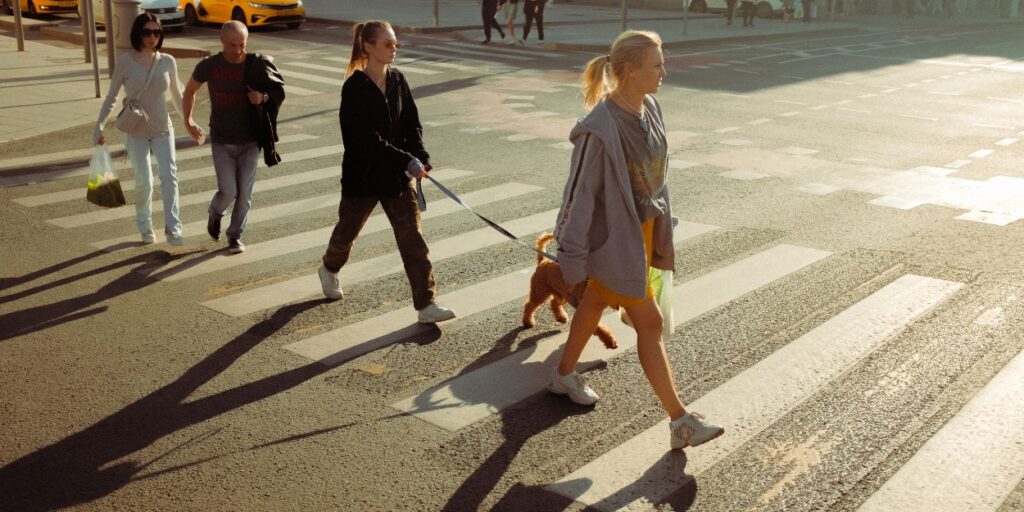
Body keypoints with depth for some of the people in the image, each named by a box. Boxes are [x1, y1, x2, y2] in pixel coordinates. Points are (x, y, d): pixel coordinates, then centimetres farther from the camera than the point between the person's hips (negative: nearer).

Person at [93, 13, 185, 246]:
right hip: (136, 131, -1)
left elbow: (176, 95, 12)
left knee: (169, 175, -15)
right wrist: (99, 125, -6)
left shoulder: (168, 62, -2)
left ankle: (173, 228, -15)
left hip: (163, 129, 1)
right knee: (144, 181, -2)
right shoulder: (125, 61, -8)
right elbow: (111, 96, 0)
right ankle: (145, 226, 20)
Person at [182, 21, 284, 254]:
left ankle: (235, 235, 26)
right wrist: (188, 122, 16)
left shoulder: (256, 64, -10)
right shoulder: (208, 66, -10)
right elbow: (190, 90, 10)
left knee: (245, 193, 3)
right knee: (228, 192, -7)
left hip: (250, 141, 1)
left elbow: (278, 92, 3)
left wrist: (263, 97, -19)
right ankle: (215, 213, 29)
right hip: (221, 141, -1)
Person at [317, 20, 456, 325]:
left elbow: (412, 124, 4)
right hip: (362, 174, -4)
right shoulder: (355, 87, -18)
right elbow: (366, 138, -24)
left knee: (412, 237, -2)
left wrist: (420, 159, -11)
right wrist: (407, 161, -26)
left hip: (397, 175, 5)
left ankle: (426, 305, -2)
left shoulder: (397, 81, 1)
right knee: (348, 230, 17)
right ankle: (330, 269, 49)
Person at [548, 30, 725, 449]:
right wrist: (572, 257, -16)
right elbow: (580, 192, -21)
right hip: (615, 237, -8)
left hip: (643, 228, 8)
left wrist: (659, 228, 16)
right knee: (649, 323, -1)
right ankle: (680, 422, 9)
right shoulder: (600, 129, -27)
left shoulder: (649, 108, -1)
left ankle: (564, 375, 45)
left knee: (595, 304, 24)